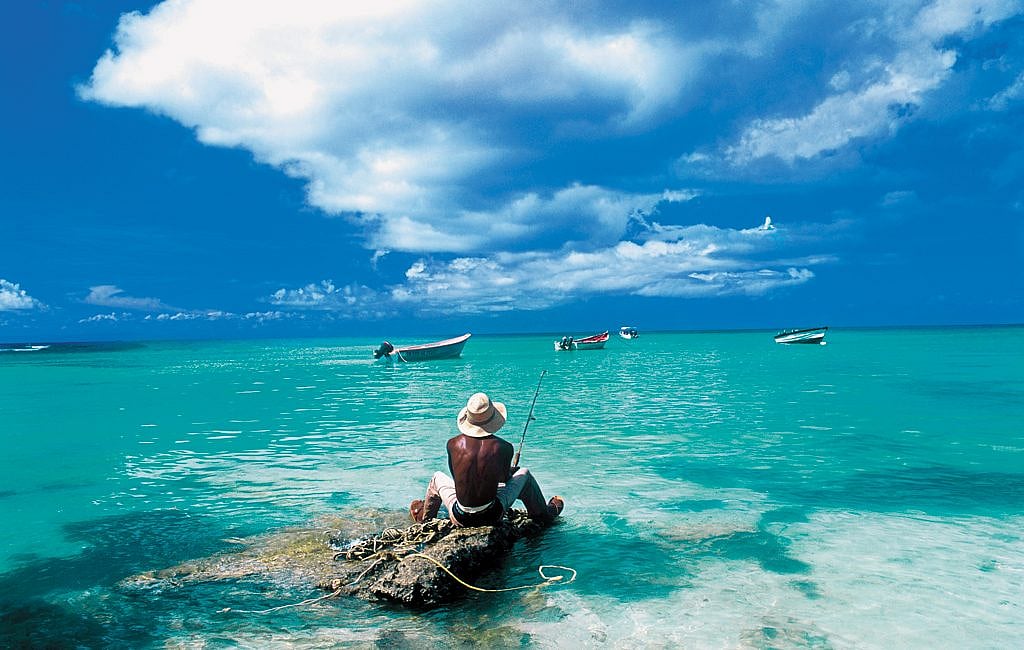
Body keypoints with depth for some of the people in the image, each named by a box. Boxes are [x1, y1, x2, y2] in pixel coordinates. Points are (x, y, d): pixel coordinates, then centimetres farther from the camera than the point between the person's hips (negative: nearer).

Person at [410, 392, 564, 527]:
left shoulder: (453, 444, -11)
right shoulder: (503, 447, -16)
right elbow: (504, 477, 3)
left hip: (460, 518, 1)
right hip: (492, 516, -1)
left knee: (438, 477, 30)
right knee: (524, 474, 20)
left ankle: (423, 518, 54)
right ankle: (546, 514, 39)